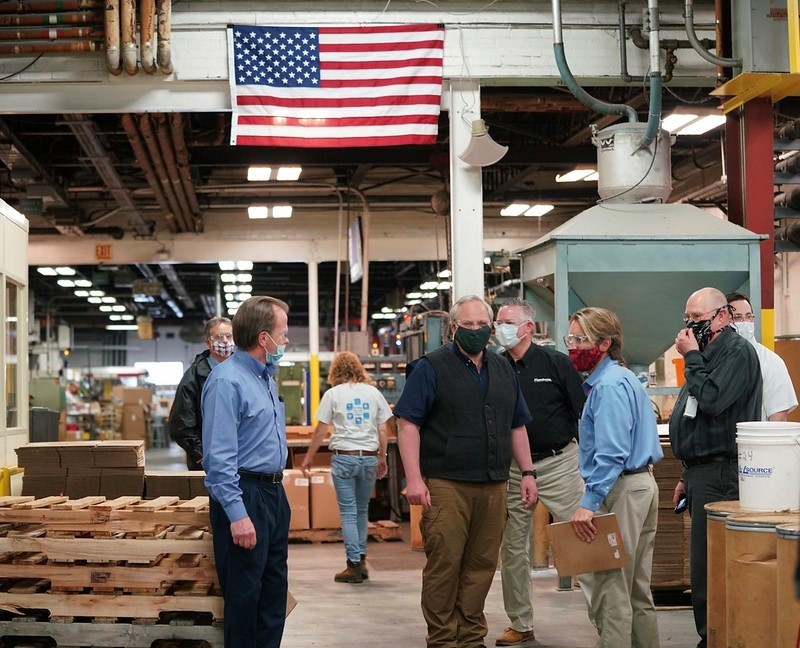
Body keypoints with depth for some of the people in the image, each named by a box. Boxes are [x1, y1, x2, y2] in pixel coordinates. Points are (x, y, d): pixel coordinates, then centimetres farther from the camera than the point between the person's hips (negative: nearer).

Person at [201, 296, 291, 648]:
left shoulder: (267, 377, 12)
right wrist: (237, 515, -25)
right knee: (244, 593, -1)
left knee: (274, 589, 15)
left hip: (274, 493, 9)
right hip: (244, 496, -9)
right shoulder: (227, 382, -17)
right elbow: (219, 457, -22)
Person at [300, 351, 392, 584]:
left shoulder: (333, 394, 0)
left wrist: (309, 458, 10)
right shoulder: (373, 393, 9)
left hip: (344, 457, -3)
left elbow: (320, 430, 1)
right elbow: (382, 429, 9)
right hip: (369, 457, 3)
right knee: (362, 510, 15)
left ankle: (354, 564, -2)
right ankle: (361, 560, 15)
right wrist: (382, 458, 19)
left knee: (348, 512, 0)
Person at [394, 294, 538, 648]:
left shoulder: (504, 370, 16)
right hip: (446, 485, -5)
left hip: (493, 486, 5)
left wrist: (527, 472, 13)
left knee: (482, 564, 7)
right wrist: (414, 479, -15)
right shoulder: (430, 367, -1)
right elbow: (408, 424, -7)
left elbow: (517, 427, 22)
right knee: (444, 563, -4)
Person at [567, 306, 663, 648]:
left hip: (621, 490, -11)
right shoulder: (623, 378, 15)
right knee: (638, 589, 17)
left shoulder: (609, 386, -17)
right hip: (642, 484, 11)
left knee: (610, 592, -7)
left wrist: (589, 503, -28)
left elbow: (611, 453, -25)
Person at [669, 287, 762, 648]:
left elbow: (711, 401, -23)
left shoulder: (737, 351, -9)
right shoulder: (707, 354, 20)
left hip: (721, 474, -10)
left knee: (707, 570, -11)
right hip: (703, 471, 10)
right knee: (703, 566, 12)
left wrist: (691, 357, -11)